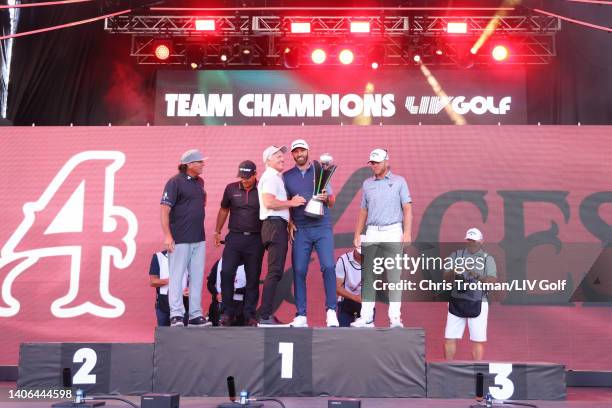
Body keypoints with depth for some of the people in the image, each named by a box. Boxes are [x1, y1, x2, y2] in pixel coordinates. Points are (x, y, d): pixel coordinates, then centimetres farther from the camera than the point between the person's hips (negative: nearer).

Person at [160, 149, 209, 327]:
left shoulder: (200, 182, 14)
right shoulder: (175, 182, -8)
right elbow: (165, 210, -13)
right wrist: (167, 236, -18)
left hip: (199, 239, 7)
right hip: (180, 239, -7)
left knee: (197, 277, 9)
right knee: (176, 277, -3)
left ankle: (195, 314, 15)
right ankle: (176, 315, 0)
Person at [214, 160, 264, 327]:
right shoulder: (231, 188, 6)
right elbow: (224, 210, 18)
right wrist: (217, 231, 18)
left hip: (255, 240, -1)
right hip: (234, 237, 1)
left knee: (253, 278, 3)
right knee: (226, 273, -8)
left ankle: (250, 315, 13)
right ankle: (228, 312, 4)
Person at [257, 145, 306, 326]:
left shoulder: (276, 177, 25)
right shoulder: (270, 176, -7)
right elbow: (269, 202, -21)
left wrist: (288, 221, 14)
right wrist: (291, 202, -12)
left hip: (278, 226, 11)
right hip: (274, 225, -11)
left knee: (275, 272, 11)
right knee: (275, 271, -14)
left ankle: (267, 314, 13)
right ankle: (265, 317, -16)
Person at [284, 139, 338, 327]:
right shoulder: (287, 176, 13)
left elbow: (332, 201, 12)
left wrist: (326, 197, -11)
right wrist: (290, 223, -2)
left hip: (322, 227, -1)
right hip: (300, 229, 1)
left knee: (328, 266, -14)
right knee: (299, 271, -3)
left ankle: (331, 311, -6)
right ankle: (301, 315, 3)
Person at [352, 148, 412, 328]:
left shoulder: (399, 181, 6)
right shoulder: (367, 184, 15)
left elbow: (407, 208, 0)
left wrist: (407, 232, -11)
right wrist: (357, 235, 11)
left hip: (393, 232, -3)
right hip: (372, 232, 3)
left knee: (394, 274, -4)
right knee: (368, 274, -2)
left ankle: (395, 317, -2)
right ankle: (366, 317, 1)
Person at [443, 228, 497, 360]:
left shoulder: (488, 259, 6)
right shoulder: (456, 255, 11)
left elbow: (493, 281, -8)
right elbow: (446, 277, 2)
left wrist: (478, 276, -27)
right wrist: (454, 272, -21)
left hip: (478, 303, -2)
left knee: (478, 340, -3)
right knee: (449, 338, 3)